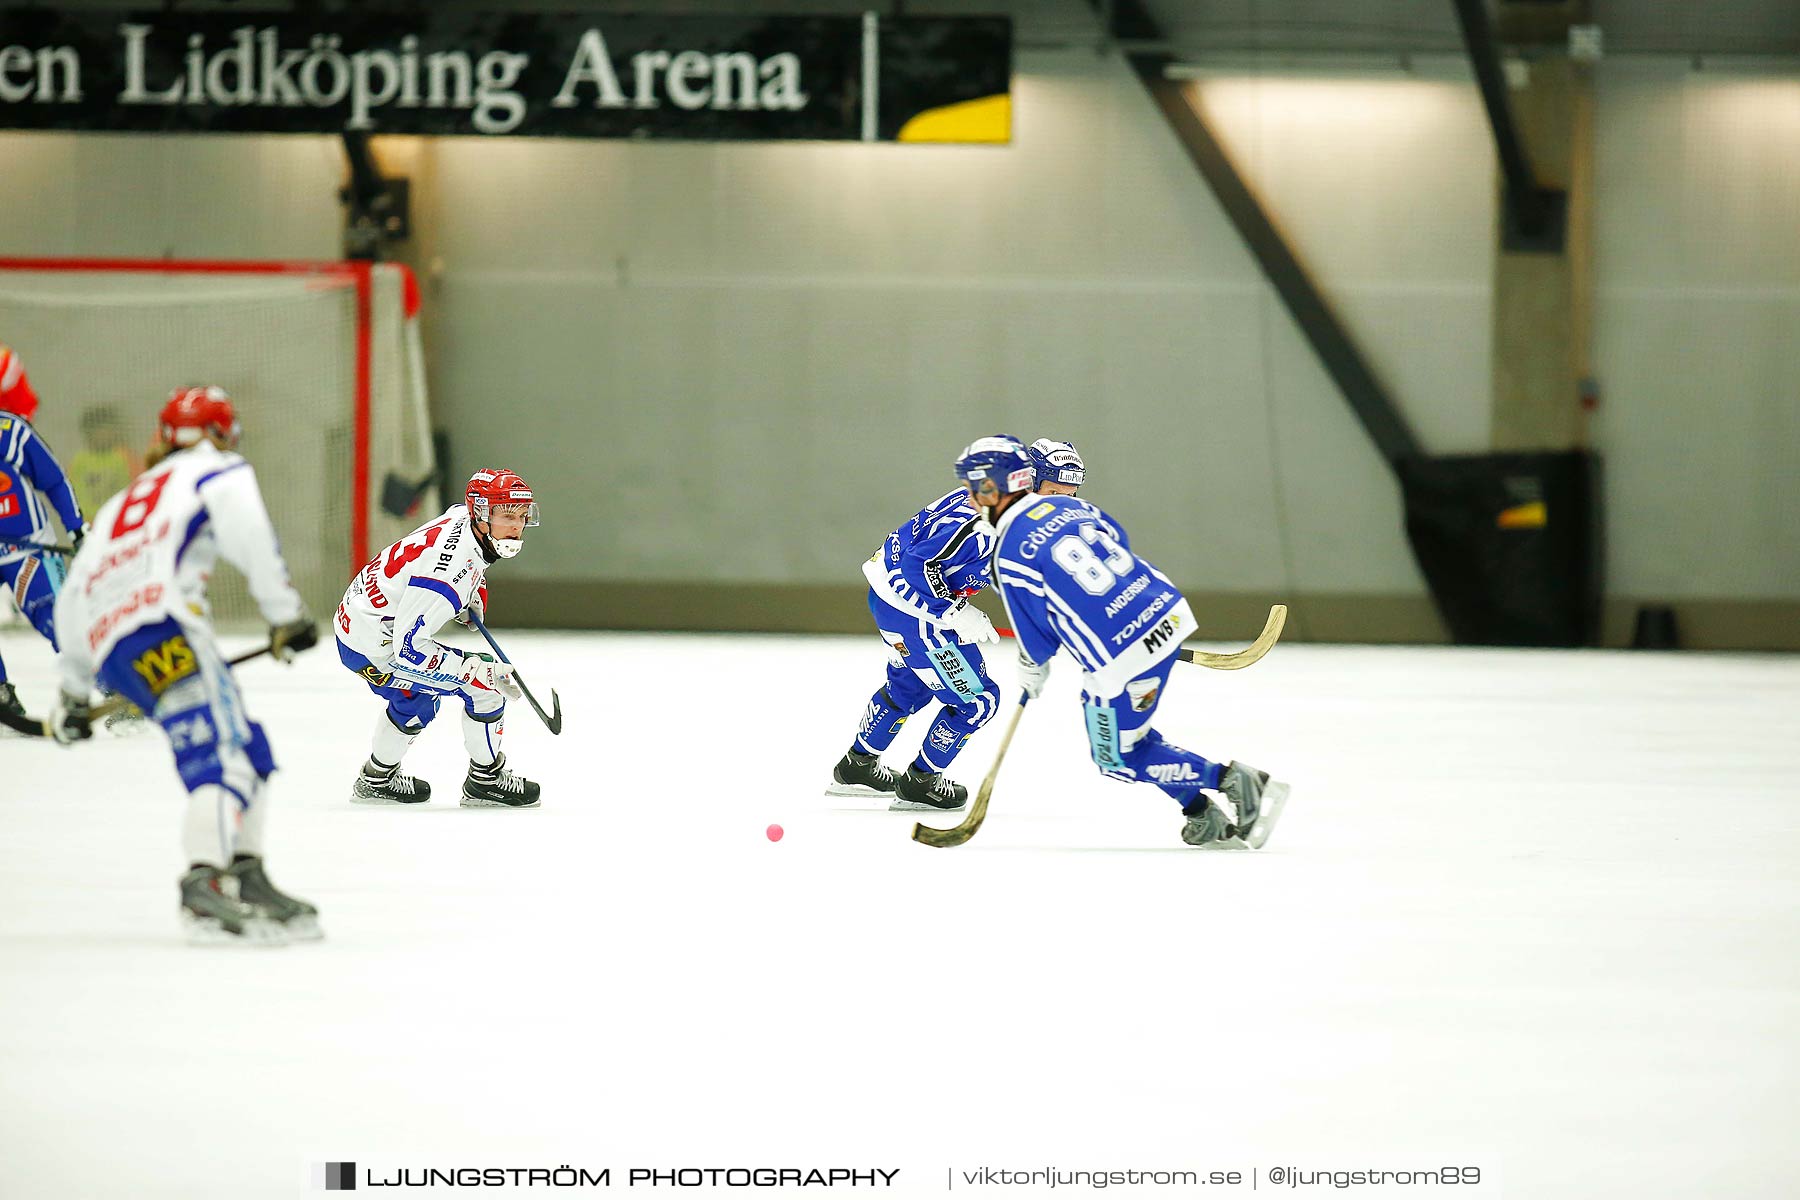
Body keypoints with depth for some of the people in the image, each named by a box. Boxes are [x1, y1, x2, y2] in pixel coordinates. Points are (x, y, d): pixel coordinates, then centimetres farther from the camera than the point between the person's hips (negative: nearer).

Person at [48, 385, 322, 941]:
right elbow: (246, 534, -5)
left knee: (248, 748, 15)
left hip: (106, 645, 8)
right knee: (220, 750, -22)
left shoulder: (121, 504, 38)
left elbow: (73, 596, 36)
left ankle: (245, 876, 6)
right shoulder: (218, 471, 17)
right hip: (159, 623, -8)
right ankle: (204, 886, -43)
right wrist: (284, 612, -8)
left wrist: (73, 690, 43)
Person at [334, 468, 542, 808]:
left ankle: (376, 780, 51)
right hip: (375, 646, -10)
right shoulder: (448, 568, -33)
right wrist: (475, 669, -29)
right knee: (485, 686, -9)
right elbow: (409, 648, -31)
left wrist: (473, 594, 9)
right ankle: (486, 781, 8)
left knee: (418, 700, 33)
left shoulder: (461, 517, -5)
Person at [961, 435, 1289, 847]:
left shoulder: (1010, 555, -10)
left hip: (1123, 659, -8)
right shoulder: (1068, 505, 10)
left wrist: (1032, 670, 21)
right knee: (1120, 727, 25)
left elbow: (1036, 637, -2)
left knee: (1117, 758, 10)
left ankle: (1231, 780, 0)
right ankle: (1201, 813, 21)